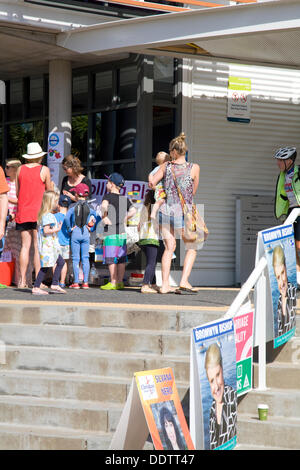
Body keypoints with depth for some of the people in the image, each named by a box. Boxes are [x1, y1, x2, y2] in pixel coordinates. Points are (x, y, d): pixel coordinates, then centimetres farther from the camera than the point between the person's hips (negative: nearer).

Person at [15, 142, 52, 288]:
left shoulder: (20, 169, 5)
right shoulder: (44, 170, -4)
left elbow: (17, 192, 10)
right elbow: (49, 192, 3)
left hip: (22, 211, 3)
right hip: (38, 212, -3)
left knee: (25, 246, 5)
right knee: (38, 247, -2)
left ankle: (22, 280, 1)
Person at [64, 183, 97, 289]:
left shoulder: (73, 207, -5)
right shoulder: (89, 208, 3)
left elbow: (67, 218, -18)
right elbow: (96, 217, 3)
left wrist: (69, 229, -6)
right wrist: (91, 228, 10)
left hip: (75, 233, -2)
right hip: (86, 234, 2)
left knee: (75, 259, 1)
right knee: (85, 258, 6)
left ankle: (76, 283, 0)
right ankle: (85, 282, 4)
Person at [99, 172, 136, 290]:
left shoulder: (108, 196, -6)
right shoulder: (125, 199, 11)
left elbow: (104, 205, -25)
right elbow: (133, 210, 4)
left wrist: (104, 217, -13)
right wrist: (125, 219, 12)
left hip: (111, 232, -6)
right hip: (122, 232, 6)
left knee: (111, 259, -3)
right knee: (121, 259, 9)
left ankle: (113, 283, -4)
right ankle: (120, 282, 11)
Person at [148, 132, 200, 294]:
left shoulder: (166, 166, 0)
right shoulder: (194, 168, -5)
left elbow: (152, 184, 5)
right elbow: (193, 191, 5)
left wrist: (150, 177, 26)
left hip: (166, 210, 3)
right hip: (183, 212, -3)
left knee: (169, 247, 10)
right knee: (192, 248, 11)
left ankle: (165, 284, 4)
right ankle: (184, 281, -5)